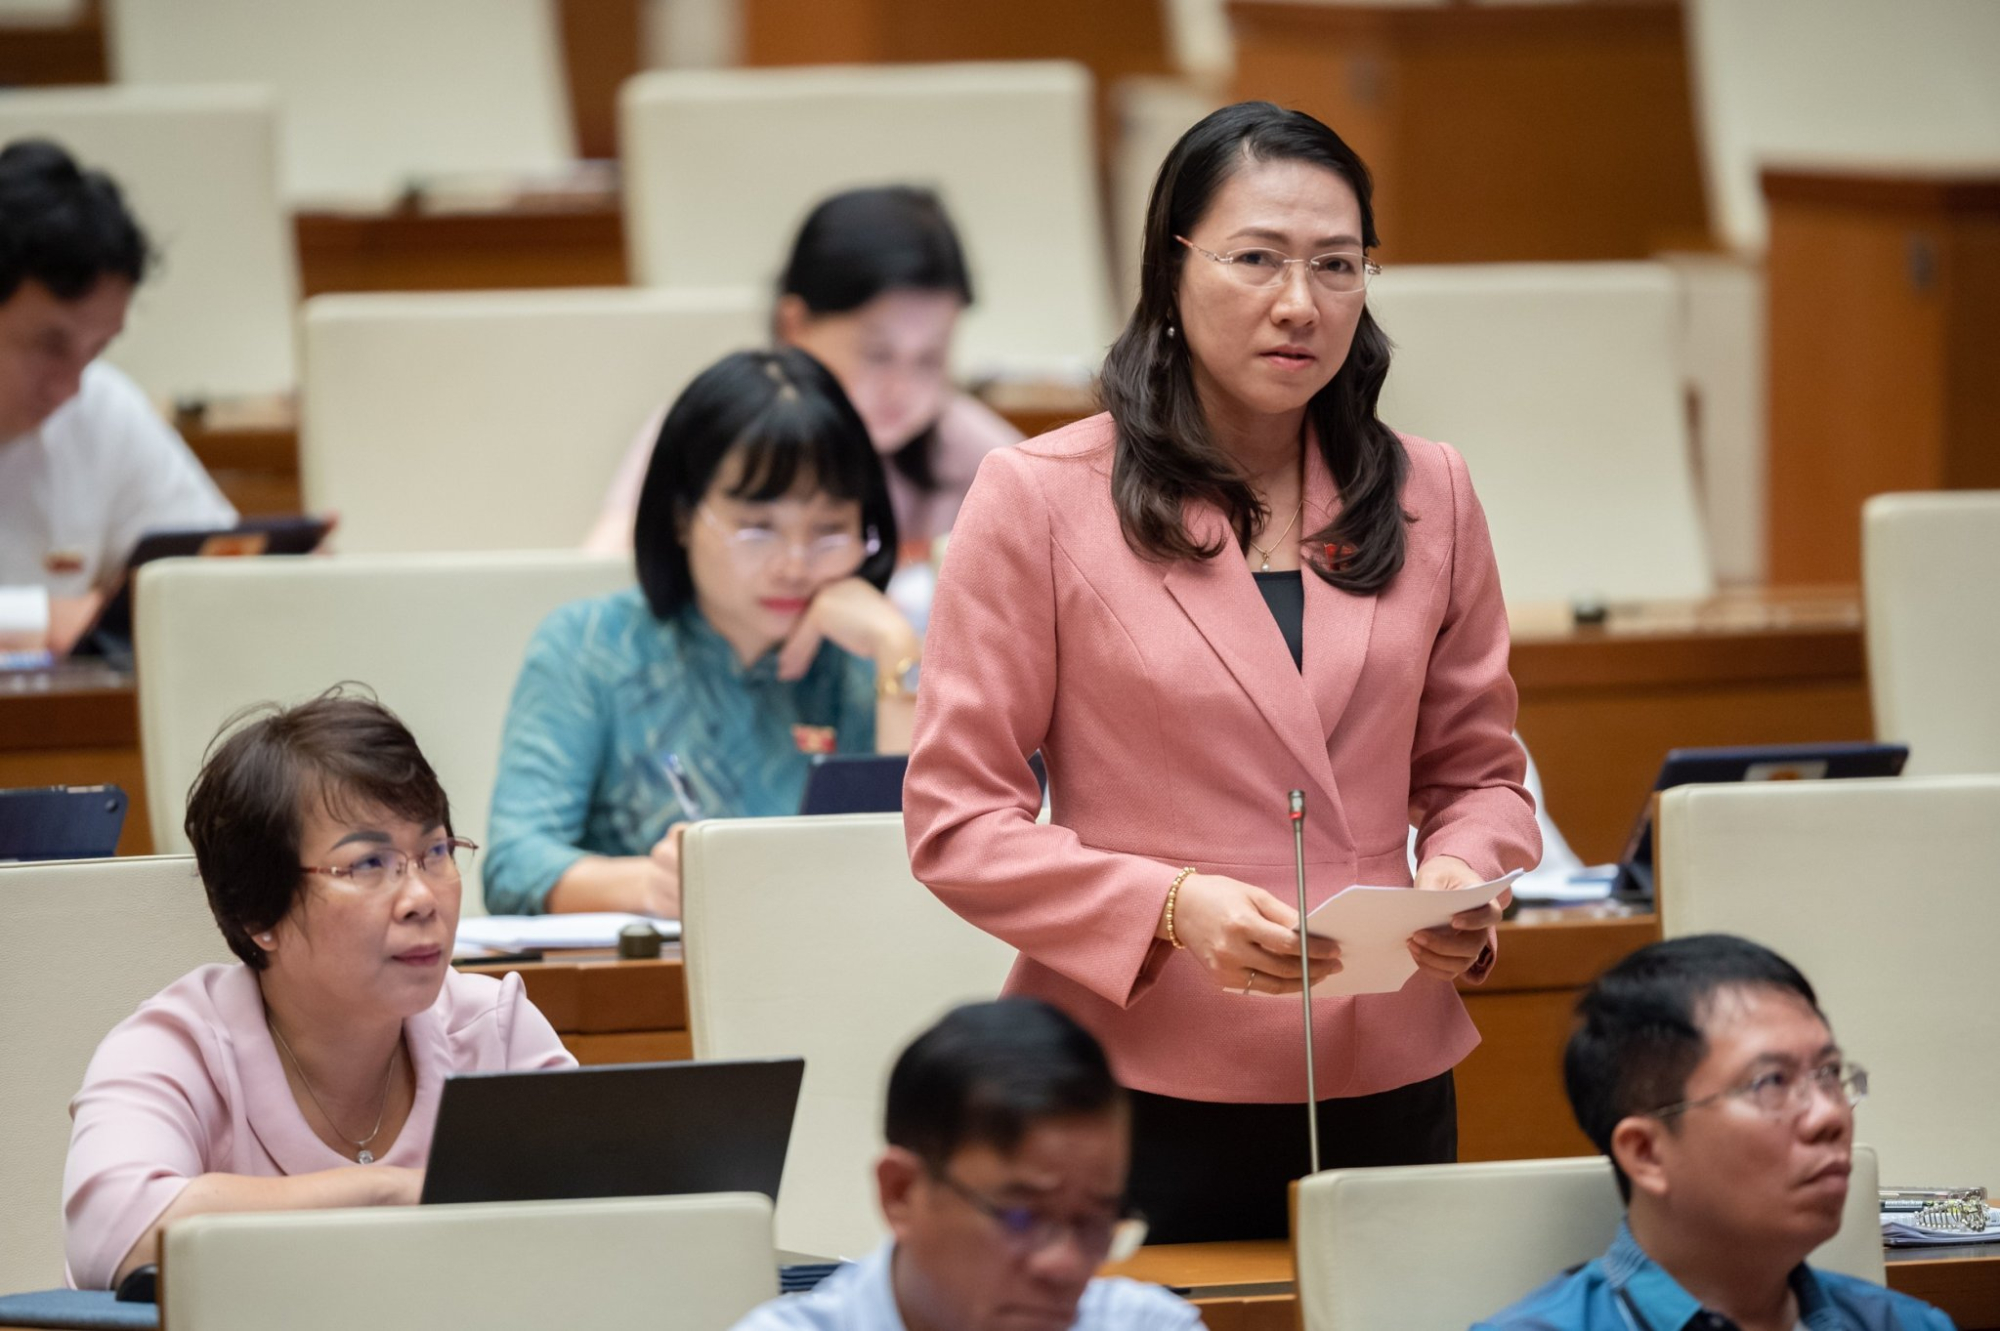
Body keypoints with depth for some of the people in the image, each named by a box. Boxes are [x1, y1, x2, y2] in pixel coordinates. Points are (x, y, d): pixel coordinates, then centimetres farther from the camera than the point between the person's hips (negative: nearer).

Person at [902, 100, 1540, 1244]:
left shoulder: (1429, 497, 8)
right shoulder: (1041, 499, -3)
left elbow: (1479, 773, 17)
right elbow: (957, 821, -5)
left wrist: (1464, 883, -7)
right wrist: (1174, 909, -19)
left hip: (1385, 1092, 3)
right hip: (1136, 1101, -3)